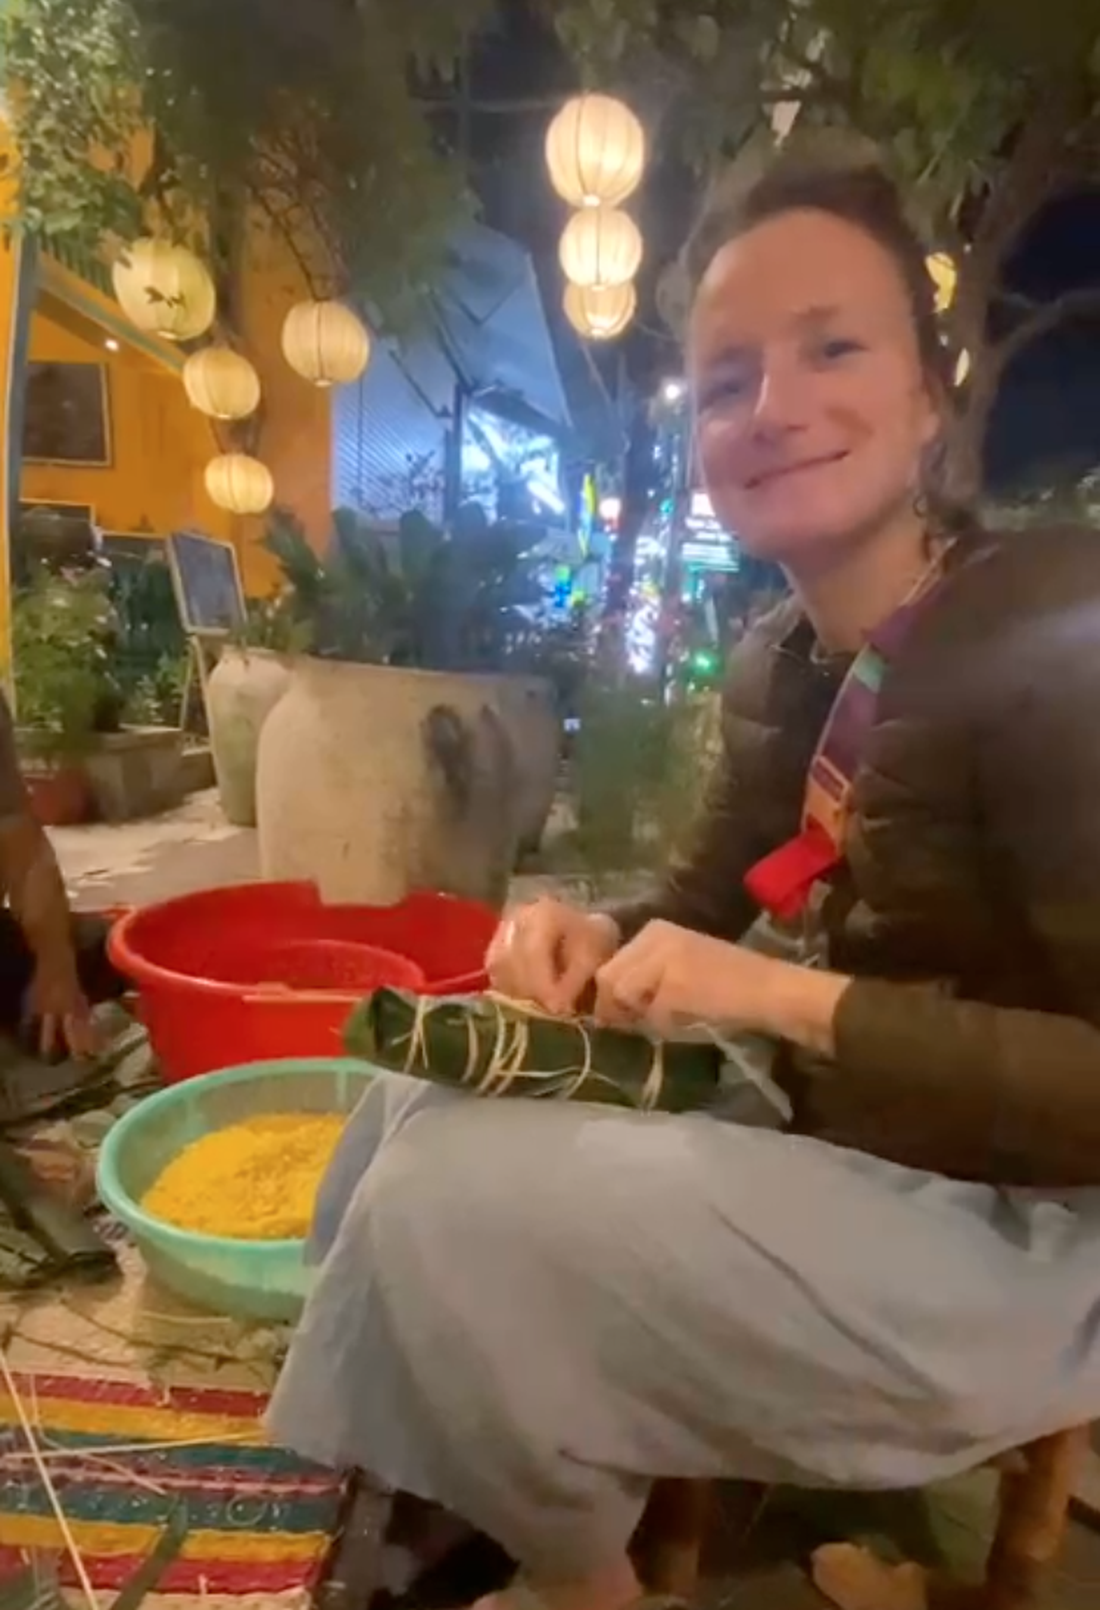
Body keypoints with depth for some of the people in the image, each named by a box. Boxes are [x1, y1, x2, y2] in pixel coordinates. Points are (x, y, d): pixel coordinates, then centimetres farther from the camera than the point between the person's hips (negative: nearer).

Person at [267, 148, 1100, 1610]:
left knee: (453, 1209, -18)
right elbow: (712, 904, 13)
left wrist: (790, 1000, -26)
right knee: (423, 1100, 9)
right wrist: (594, 937, -9)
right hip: (848, 1159, 8)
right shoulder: (779, 668, 2)